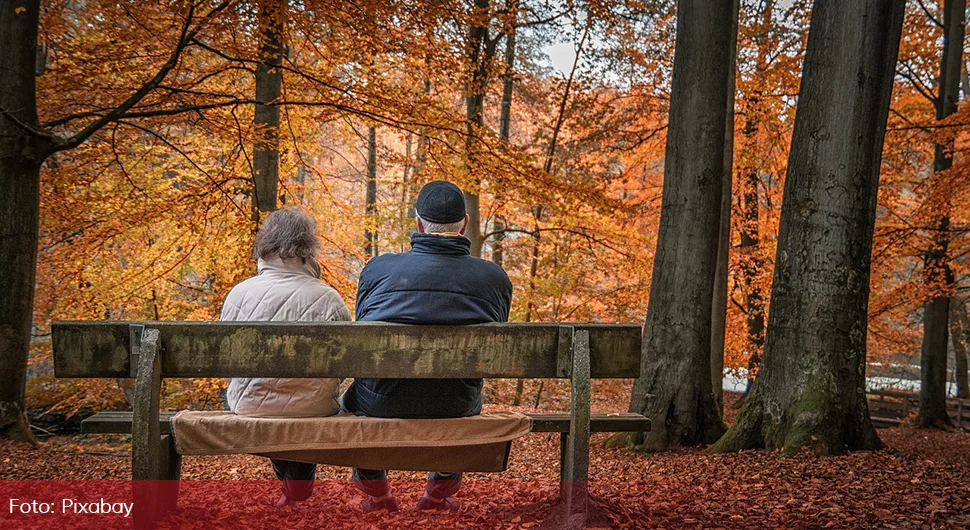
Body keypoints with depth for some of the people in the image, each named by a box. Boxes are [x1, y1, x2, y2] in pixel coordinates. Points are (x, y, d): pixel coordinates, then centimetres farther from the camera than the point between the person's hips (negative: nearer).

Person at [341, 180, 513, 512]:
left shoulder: (377, 269, -8)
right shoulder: (495, 278, -6)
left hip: (380, 405, -1)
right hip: (455, 409, 1)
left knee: (352, 395, 35)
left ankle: (376, 494, 46)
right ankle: (439, 493, 42)